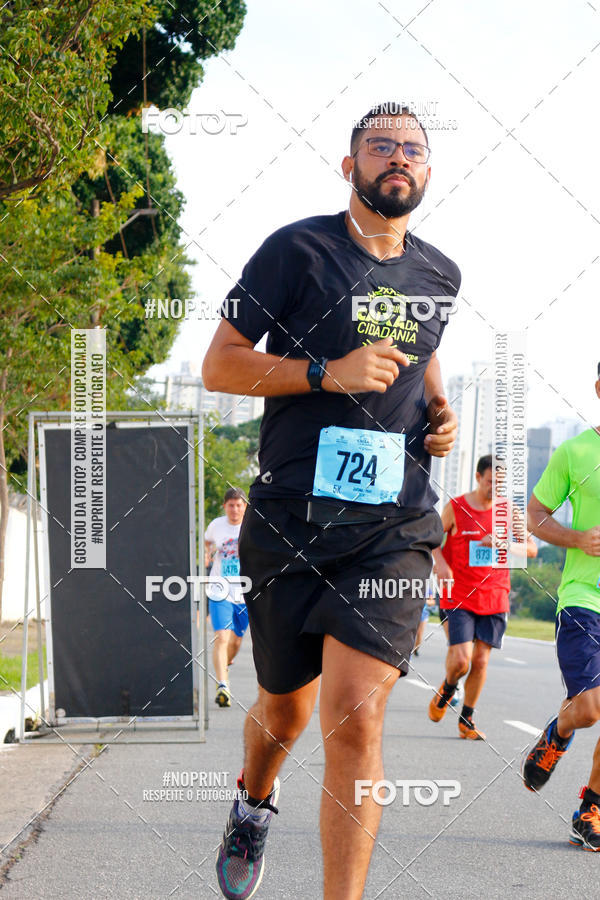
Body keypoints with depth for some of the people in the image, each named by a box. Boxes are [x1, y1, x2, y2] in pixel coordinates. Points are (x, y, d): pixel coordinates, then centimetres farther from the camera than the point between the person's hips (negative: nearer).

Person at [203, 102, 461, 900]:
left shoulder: (439, 276, 12)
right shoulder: (299, 250, -3)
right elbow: (218, 365, -4)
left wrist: (440, 412, 13)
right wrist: (329, 372, -17)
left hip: (392, 526, 2)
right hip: (292, 518, -1)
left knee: (356, 717, -17)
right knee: (285, 711, 15)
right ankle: (254, 802, 50)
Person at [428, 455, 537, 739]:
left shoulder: (509, 510, 3)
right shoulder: (455, 508, -3)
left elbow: (531, 548, 1)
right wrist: (440, 562, -12)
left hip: (494, 598, 3)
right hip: (459, 596, -3)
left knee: (481, 660, 3)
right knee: (461, 659, -14)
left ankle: (466, 720, 18)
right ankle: (447, 689, 21)